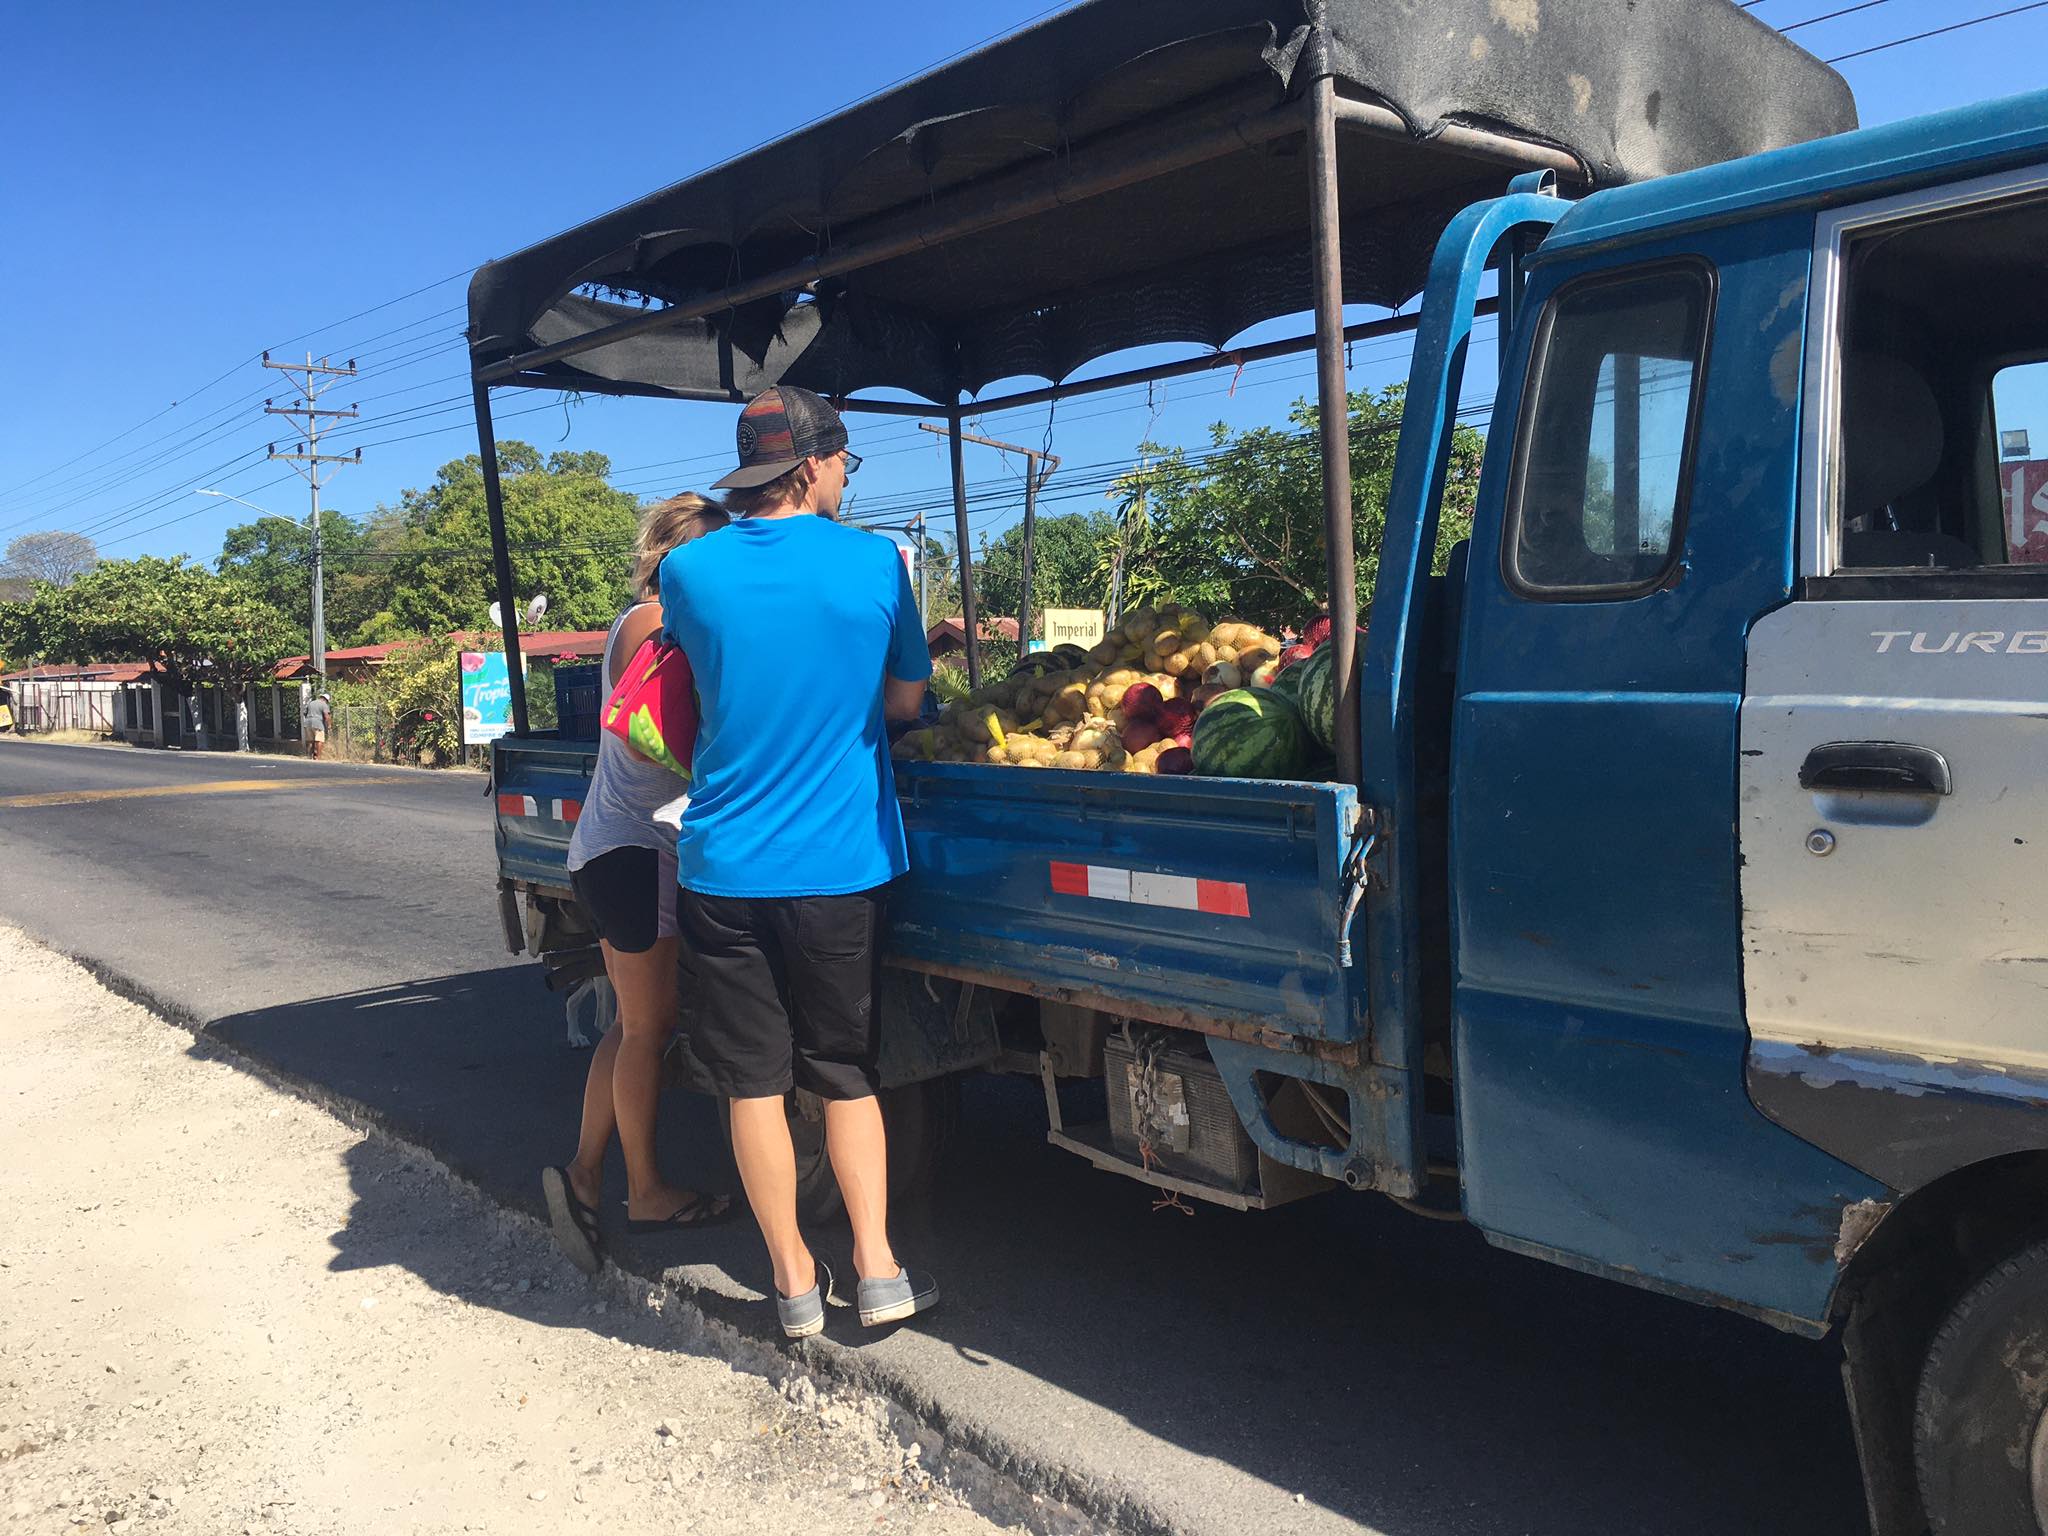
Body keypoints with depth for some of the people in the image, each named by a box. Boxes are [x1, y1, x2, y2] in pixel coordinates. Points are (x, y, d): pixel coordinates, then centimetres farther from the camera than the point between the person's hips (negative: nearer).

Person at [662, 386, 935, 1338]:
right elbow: (904, 701, 3)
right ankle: (877, 1270, 15)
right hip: (839, 862, 0)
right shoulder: (875, 564, -7)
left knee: (754, 1081, 11)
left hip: (723, 866, 0)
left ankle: (795, 1282, 20)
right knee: (848, 1075, 16)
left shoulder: (689, 570, -3)